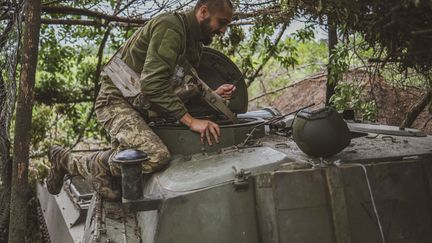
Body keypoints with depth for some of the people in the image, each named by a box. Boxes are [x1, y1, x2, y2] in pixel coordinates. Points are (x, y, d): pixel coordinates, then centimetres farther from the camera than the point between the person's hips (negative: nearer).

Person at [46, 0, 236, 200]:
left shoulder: (194, 44, 12)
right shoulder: (169, 26, -18)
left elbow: (179, 90, 13)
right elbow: (153, 84, -29)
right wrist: (191, 121, -28)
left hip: (140, 106, 10)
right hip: (116, 101, -10)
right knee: (156, 155, -31)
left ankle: (67, 161, 28)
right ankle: (96, 166, -9)